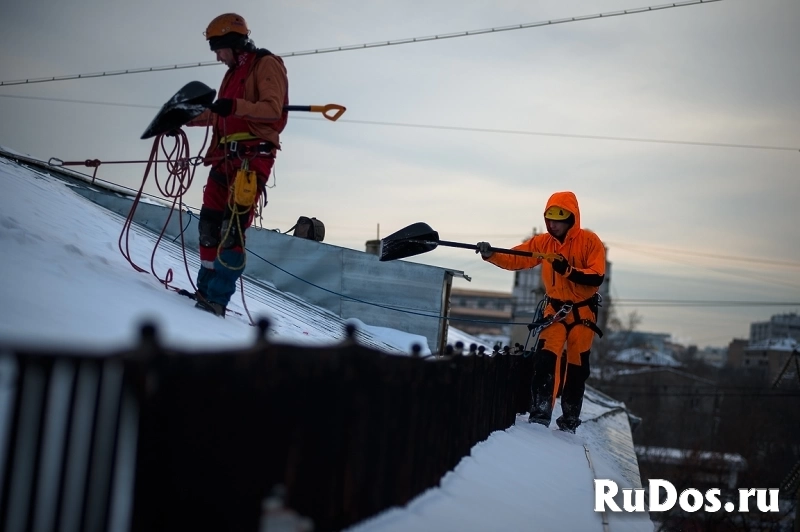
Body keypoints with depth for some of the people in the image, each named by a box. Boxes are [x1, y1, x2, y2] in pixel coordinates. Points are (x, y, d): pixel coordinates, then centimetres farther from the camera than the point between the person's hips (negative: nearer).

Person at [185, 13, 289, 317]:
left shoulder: (266, 64, 0)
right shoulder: (233, 73, 25)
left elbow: (273, 109, -15)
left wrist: (235, 106, -28)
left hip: (253, 157, -9)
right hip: (225, 156, 9)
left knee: (232, 227, -16)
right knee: (209, 224, 5)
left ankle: (217, 299, -19)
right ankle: (206, 290, 14)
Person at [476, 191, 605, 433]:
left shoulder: (590, 241, -12)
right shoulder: (543, 243, -2)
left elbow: (597, 278, -18)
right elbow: (515, 259, -8)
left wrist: (568, 271, -31)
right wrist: (491, 255, -25)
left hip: (583, 311, -2)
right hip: (555, 309, 2)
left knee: (577, 368, 5)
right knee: (545, 359, -14)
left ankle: (569, 422, 17)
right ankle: (539, 416, -9)